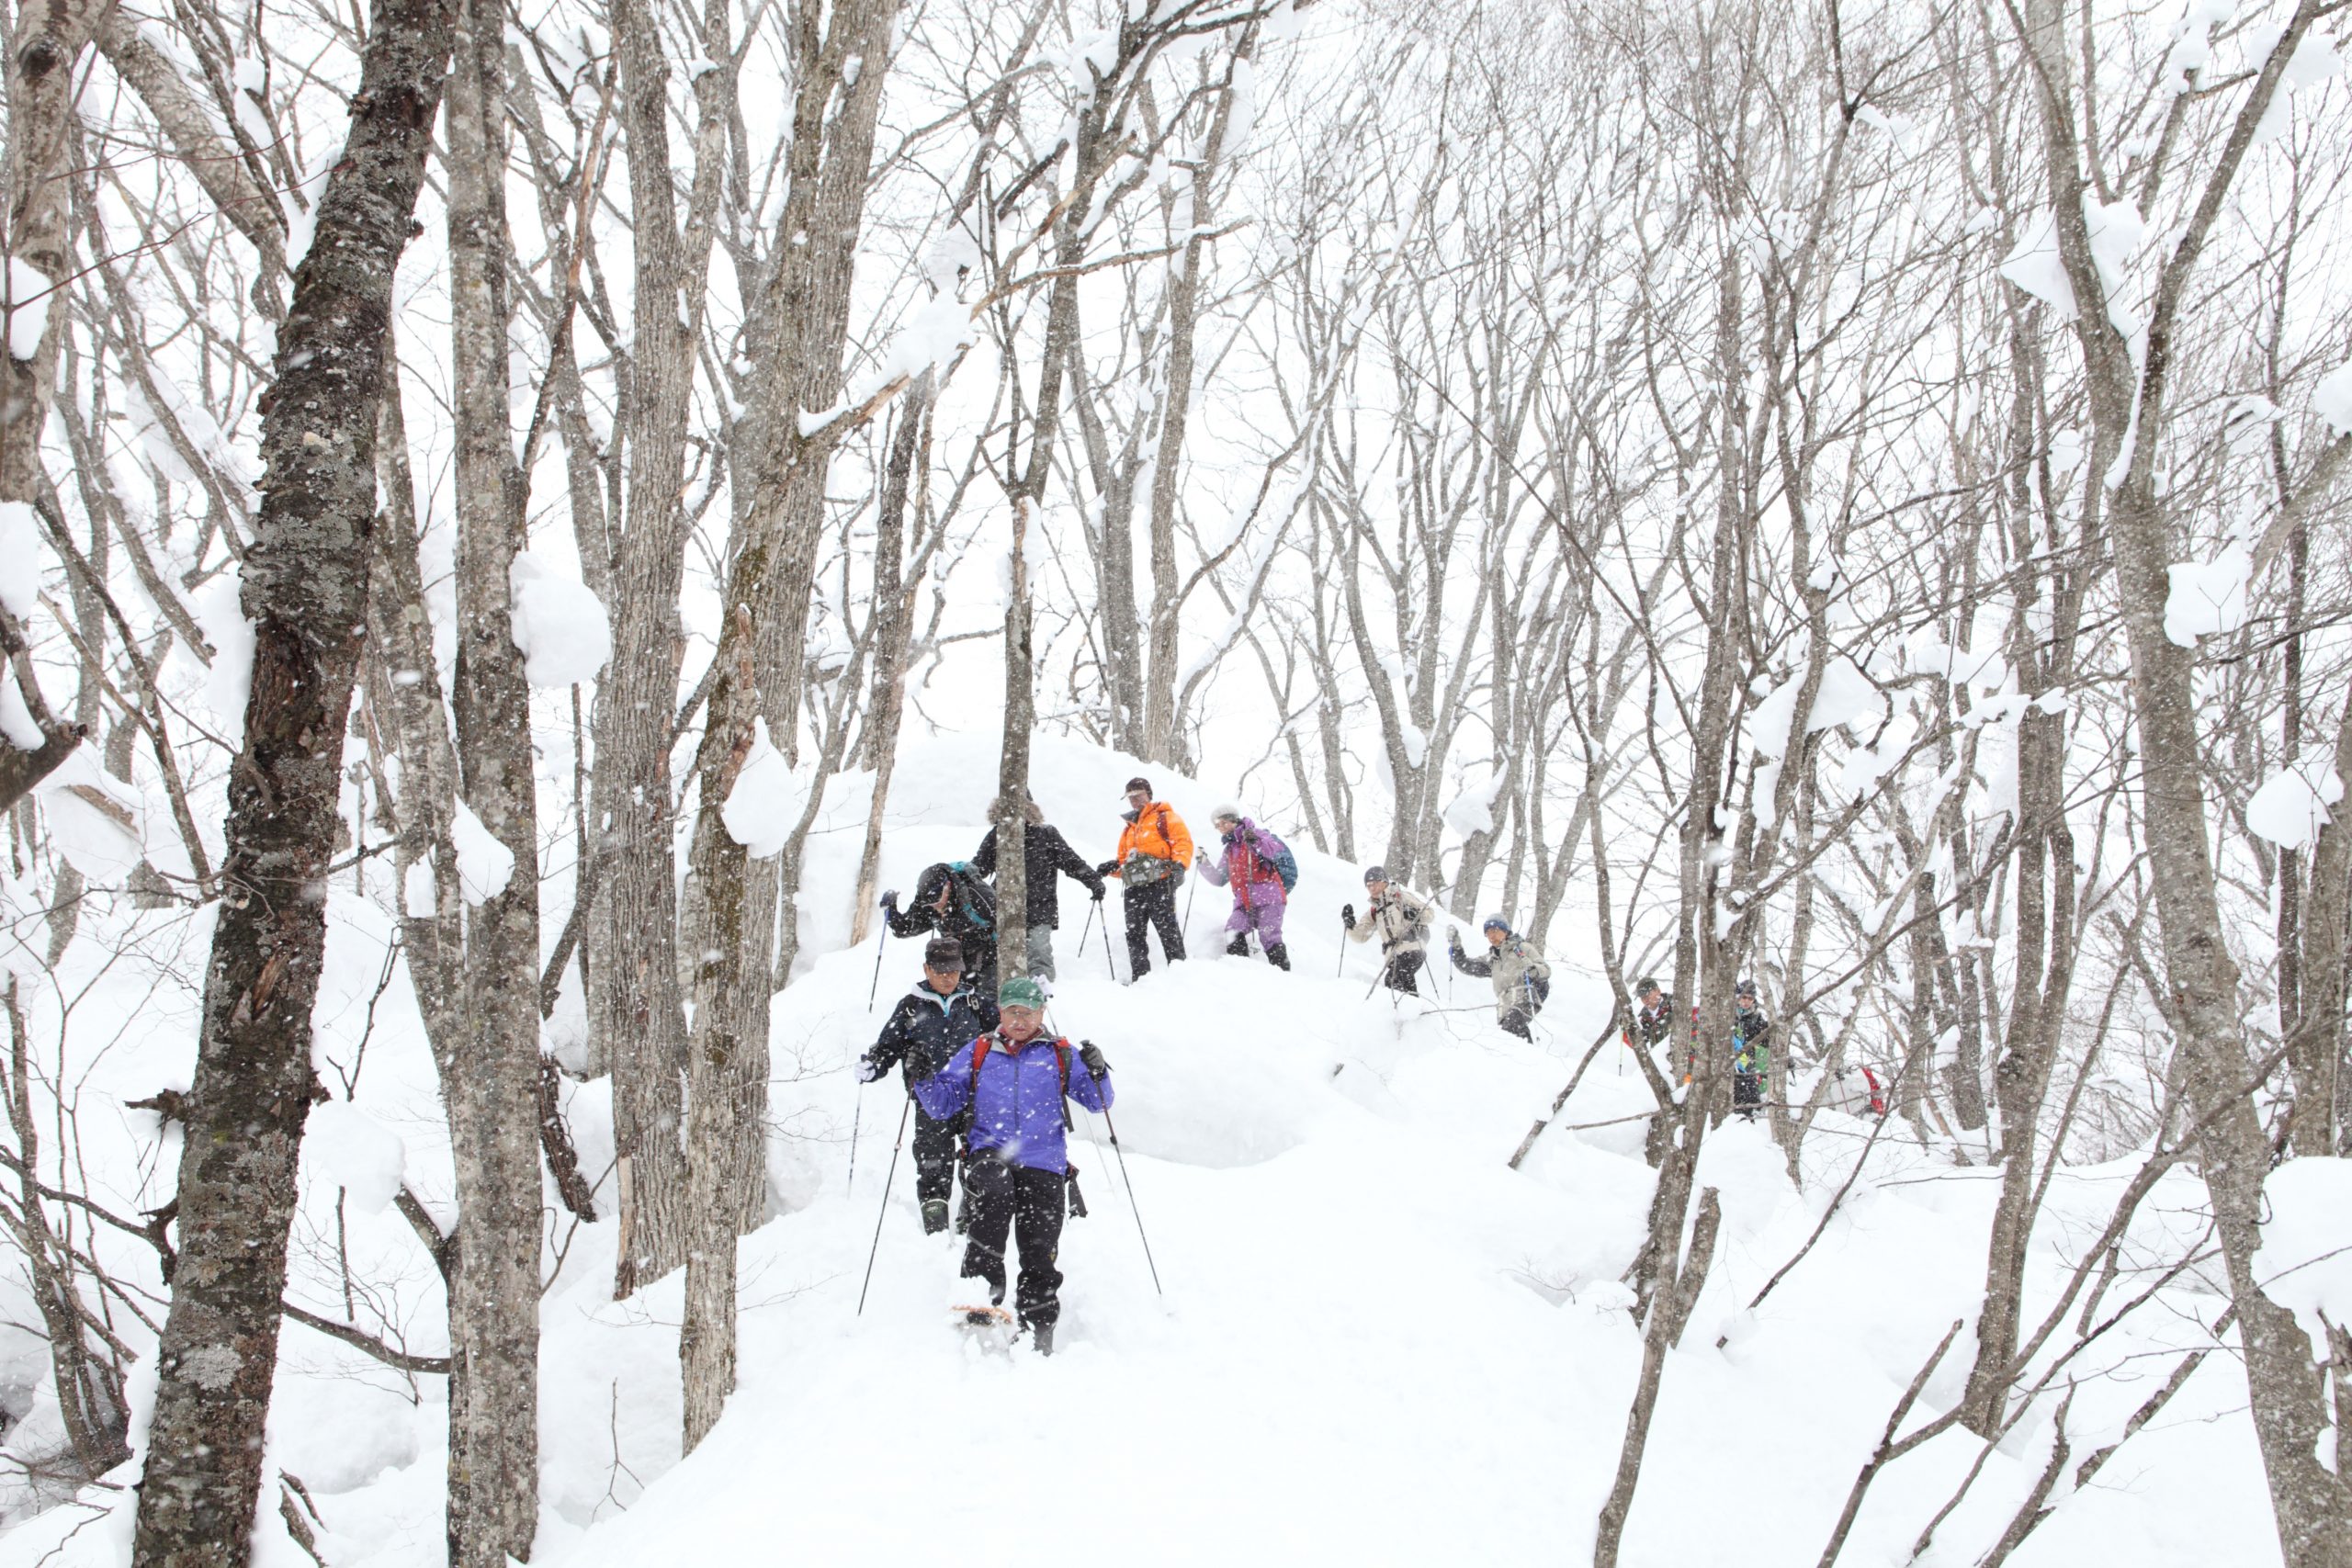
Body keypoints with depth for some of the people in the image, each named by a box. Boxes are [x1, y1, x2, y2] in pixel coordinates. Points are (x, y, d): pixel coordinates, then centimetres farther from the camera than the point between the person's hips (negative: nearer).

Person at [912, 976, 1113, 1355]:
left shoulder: (1061, 1055, 13)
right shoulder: (978, 1053, 17)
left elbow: (1097, 1101, 8)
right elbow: (943, 1105, 16)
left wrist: (1097, 1073, -12)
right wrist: (924, 1080, -2)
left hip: (1043, 1165, 1)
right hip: (990, 1155, -1)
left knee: (1038, 1251, -2)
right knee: (995, 1190, -35)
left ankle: (1039, 1328, 11)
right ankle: (982, 1286, -36)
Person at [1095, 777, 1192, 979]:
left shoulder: (1164, 818, 6)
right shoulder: (1129, 827, 27)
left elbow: (1183, 841, -6)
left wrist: (1179, 864, -23)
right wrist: (1113, 868, 8)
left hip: (1159, 885, -7)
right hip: (1134, 889, 7)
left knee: (1168, 931, -8)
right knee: (1134, 935, 2)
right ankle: (1140, 977, 4)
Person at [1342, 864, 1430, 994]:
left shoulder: (1401, 897, 10)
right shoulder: (1373, 912, 23)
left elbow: (1429, 913, 8)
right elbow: (1360, 936, 20)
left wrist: (1416, 914, -14)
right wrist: (1349, 924, 3)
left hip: (1413, 950, -6)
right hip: (1394, 958, 6)